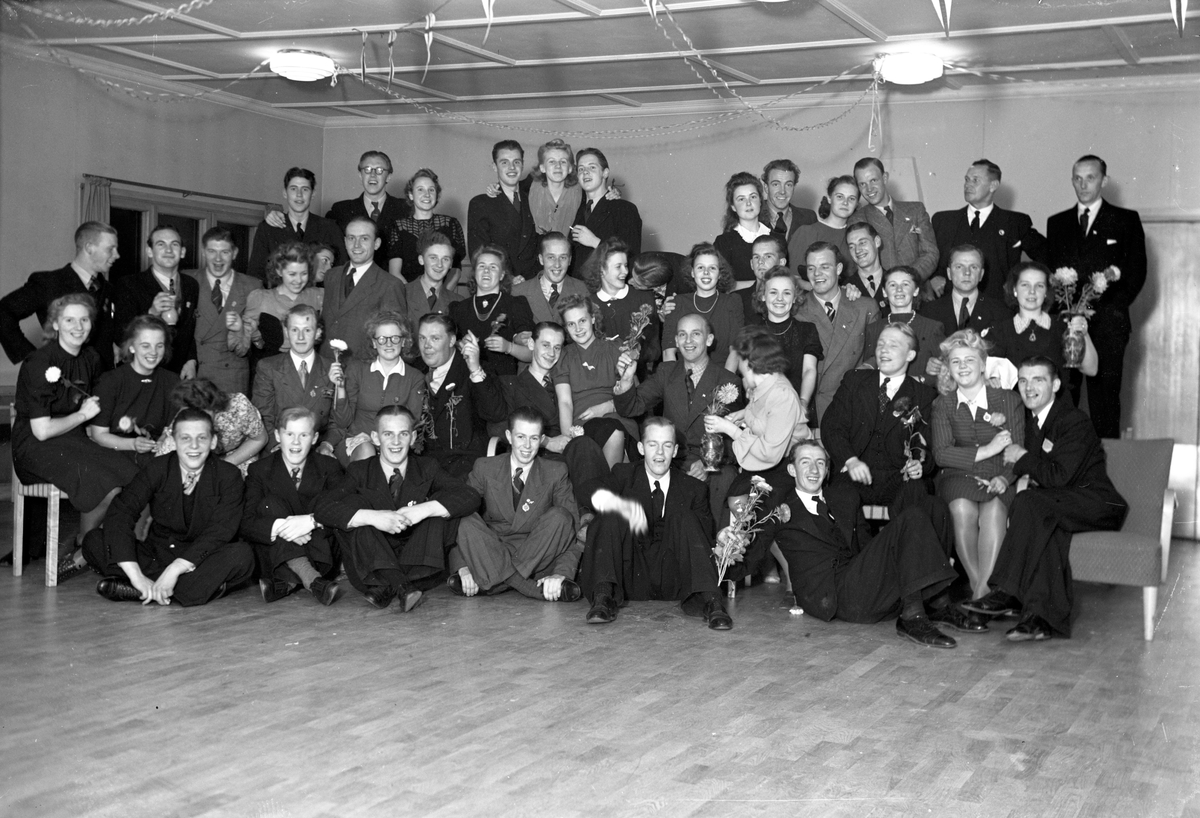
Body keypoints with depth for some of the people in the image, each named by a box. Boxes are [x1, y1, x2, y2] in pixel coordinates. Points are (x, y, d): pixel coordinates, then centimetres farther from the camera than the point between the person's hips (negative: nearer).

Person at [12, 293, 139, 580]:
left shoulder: (91, 358, 9)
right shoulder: (39, 364, -14)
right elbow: (42, 431, -16)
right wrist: (83, 414, -5)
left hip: (76, 440, 7)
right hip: (36, 449, -7)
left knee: (136, 478, -19)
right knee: (108, 486, -29)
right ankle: (81, 552, -3)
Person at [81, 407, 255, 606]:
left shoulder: (229, 476, -6)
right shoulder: (157, 469, -3)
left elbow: (220, 532, -19)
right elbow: (119, 515, -15)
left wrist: (174, 570, -32)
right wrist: (135, 575, -30)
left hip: (203, 559, -2)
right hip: (155, 555, 2)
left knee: (242, 555, -33)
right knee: (94, 540, -18)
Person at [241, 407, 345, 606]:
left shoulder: (329, 468, 7)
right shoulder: (259, 470, 5)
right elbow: (245, 524, -10)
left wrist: (312, 521, -31)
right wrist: (279, 527, -30)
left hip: (318, 556, 0)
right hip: (272, 558, 0)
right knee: (271, 504, -22)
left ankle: (288, 581, -37)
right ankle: (312, 580, -45)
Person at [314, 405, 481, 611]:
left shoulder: (427, 468, 5)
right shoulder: (360, 471, 3)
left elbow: (471, 497, -10)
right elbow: (322, 508, -14)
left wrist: (423, 510, -26)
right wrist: (373, 517, -29)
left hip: (419, 568, 1)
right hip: (370, 568, 0)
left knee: (438, 504, -15)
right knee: (353, 502, -18)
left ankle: (388, 587, -28)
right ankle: (402, 587, -35)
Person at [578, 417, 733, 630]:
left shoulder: (693, 489, 12)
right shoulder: (625, 474, 11)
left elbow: (706, 538, 4)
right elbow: (598, 495, -13)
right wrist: (623, 505, -36)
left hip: (673, 582, 0)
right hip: (631, 579, 0)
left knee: (685, 517, -21)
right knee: (611, 515, -19)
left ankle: (708, 602, -34)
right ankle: (604, 596, -32)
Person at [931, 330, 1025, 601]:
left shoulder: (1009, 401, 9)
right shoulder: (943, 405, 11)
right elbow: (941, 453, -3)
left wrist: (1004, 478, -21)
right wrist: (987, 451, -13)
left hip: (998, 480, 0)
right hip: (958, 477, 1)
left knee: (994, 509, -34)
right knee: (963, 509, -34)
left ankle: (983, 591, -35)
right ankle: (978, 585, -26)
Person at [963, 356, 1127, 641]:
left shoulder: (1075, 421, -12)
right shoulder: (1029, 419, 13)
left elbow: (1059, 476, -23)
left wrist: (1023, 458, -10)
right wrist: (1024, 476, -5)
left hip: (1098, 504, -7)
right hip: (1062, 505, 7)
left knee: (1030, 502, -33)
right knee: (1049, 530, -31)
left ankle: (1008, 594, -32)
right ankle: (1041, 617, -37)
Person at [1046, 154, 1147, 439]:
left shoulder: (1126, 220, 9)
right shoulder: (1056, 223, 18)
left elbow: (1137, 272, 5)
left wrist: (1109, 309, -6)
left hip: (1106, 325, -2)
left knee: (1104, 401, -4)